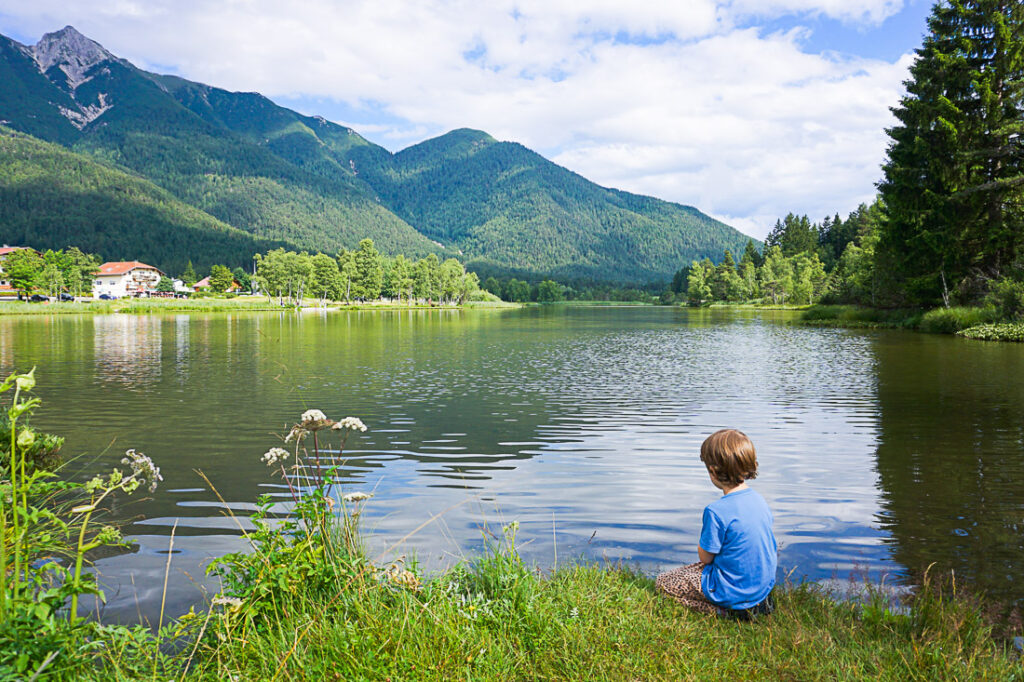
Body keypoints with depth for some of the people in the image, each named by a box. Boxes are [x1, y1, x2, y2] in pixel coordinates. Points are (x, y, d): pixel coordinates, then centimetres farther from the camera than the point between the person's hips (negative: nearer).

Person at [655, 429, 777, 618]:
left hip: (734, 593, -8)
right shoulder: (759, 499, -2)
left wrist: (701, 546, 6)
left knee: (662, 583, 4)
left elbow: (706, 557, -15)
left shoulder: (717, 511, -26)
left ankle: (725, 611, -6)